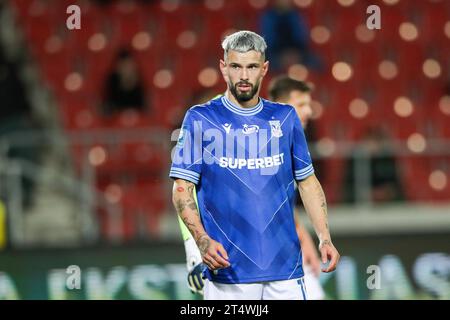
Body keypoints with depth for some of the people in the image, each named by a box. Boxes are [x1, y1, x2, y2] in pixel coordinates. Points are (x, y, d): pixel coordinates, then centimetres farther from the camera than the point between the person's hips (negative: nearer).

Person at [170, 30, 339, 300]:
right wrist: (202, 240, -15)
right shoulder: (200, 119, 3)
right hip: (227, 270, -2)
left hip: (285, 267, 3)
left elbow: (307, 182, 16)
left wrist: (325, 238, 4)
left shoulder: (286, 117, 12)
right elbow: (182, 189, 0)